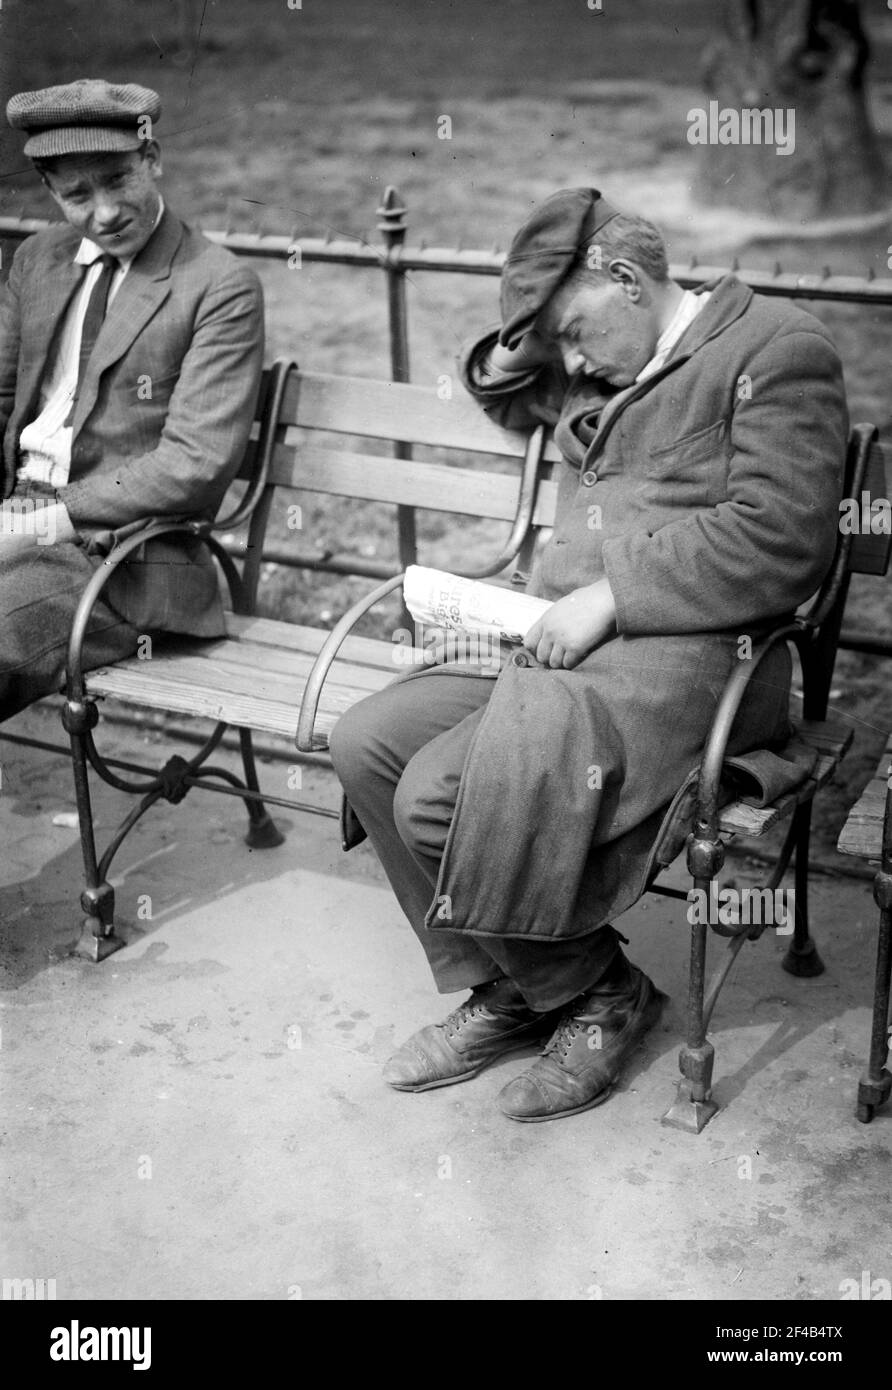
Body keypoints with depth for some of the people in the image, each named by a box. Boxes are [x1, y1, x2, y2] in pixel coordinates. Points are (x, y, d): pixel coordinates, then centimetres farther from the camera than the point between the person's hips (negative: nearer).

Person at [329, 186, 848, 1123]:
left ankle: (598, 996, 0)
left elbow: (778, 540, -17)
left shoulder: (776, 350, -4)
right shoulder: (599, 368, 22)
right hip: (562, 635, 9)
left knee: (440, 794, -24)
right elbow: (498, 395, 43)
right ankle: (503, 988, 4)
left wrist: (607, 597, -19)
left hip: (689, 651, -9)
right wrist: (514, 344, 18)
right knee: (365, 744, -8)